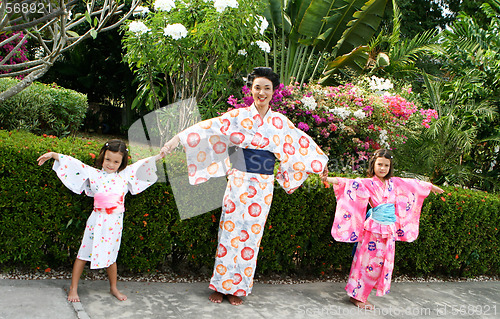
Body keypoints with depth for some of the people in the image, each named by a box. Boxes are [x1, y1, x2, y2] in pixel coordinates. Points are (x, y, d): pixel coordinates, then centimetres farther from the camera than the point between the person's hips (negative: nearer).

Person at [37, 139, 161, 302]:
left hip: (115, 222, 2)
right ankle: (73, 288, 20)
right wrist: (53, 155, 0)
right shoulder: (94, 174, 0)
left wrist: (160, 155, 11)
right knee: (85, 253, 7)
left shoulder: (126, 174, 5)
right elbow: (74, 164, 0)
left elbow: (142, 164, 12)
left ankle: (113, 287, 32)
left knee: (110, 255, 15)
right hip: (97, 220, -2)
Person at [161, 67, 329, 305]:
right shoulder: (238, 116, -2)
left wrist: (320, 165, 24)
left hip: (263, 187, 2)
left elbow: (301, 144, 16)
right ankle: (219, 286, 18)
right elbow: (210, 127, -12)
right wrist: (179, 138, -21)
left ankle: (237, 288, 21)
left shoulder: (280, 122, 6)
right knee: (230, 231, 3)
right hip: (238, 183, -2)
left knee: (250, 235, 7)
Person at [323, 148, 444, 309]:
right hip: (374, 229, -6)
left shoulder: (394, 183, 7)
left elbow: (414, 184, 21)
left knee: (383, 263, 11)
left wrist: (431, 186, 36)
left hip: (389, 230, 6)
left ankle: (359, 295, 26)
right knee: (369, 261, -1)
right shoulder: (368, 183, -9)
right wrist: (330, 179, -41)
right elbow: (350, 183, -24)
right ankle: (357, 296, 11)